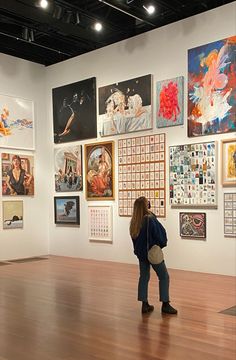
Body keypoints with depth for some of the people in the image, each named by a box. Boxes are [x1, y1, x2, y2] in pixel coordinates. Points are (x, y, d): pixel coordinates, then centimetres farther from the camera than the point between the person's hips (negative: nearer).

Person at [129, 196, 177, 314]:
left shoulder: (134, 222, -4)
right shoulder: (150, 219, -21)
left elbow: (134, 237, 4)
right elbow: (160, 235, -15)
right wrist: (162, 243, 3)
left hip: (141, 253, 6)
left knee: (144, 277, 15)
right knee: (164, 277, 7)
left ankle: (144, 304, 15)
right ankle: (165, 304, 9)